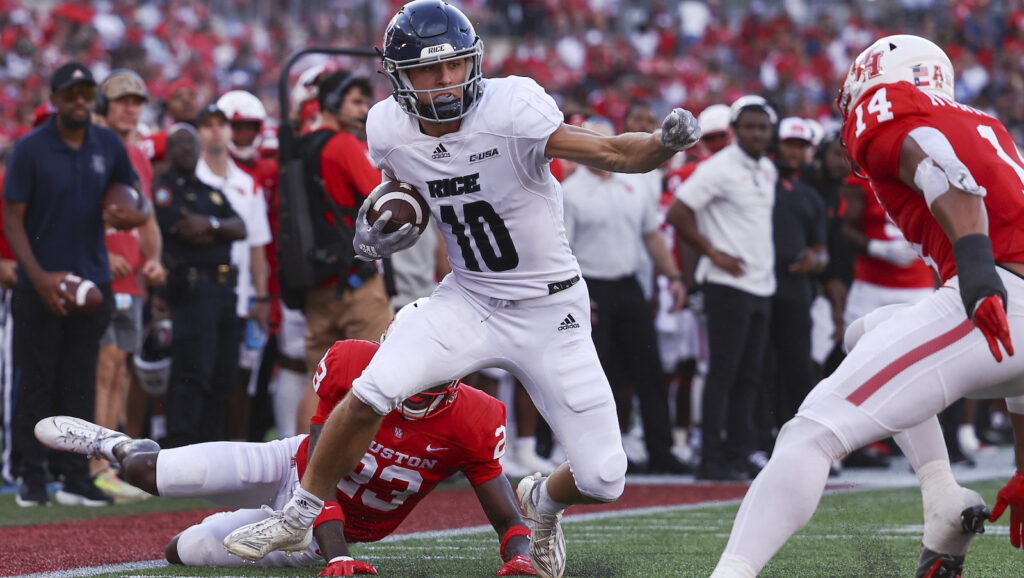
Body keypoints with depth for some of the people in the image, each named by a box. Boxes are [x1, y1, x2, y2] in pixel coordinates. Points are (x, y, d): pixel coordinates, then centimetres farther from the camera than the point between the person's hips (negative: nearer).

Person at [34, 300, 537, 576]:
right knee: (146, 472, -3)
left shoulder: (471, 425, -30)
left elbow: (508, 521, -24)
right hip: (295, 467, 0)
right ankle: (120, 446, 39)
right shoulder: (350, 367, -31)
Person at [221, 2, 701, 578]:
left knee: (603, 480, -6)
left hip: (550, 310, -2)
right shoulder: (390, 129, -8)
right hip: (470, 300, 2)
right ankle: (298, 519, 2)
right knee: (371, 393, -21)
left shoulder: (511, 109, -24)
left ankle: (542, 502, 32)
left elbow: (612, 154, -28)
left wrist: (666, 142, -48)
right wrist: (378, 229, -6)